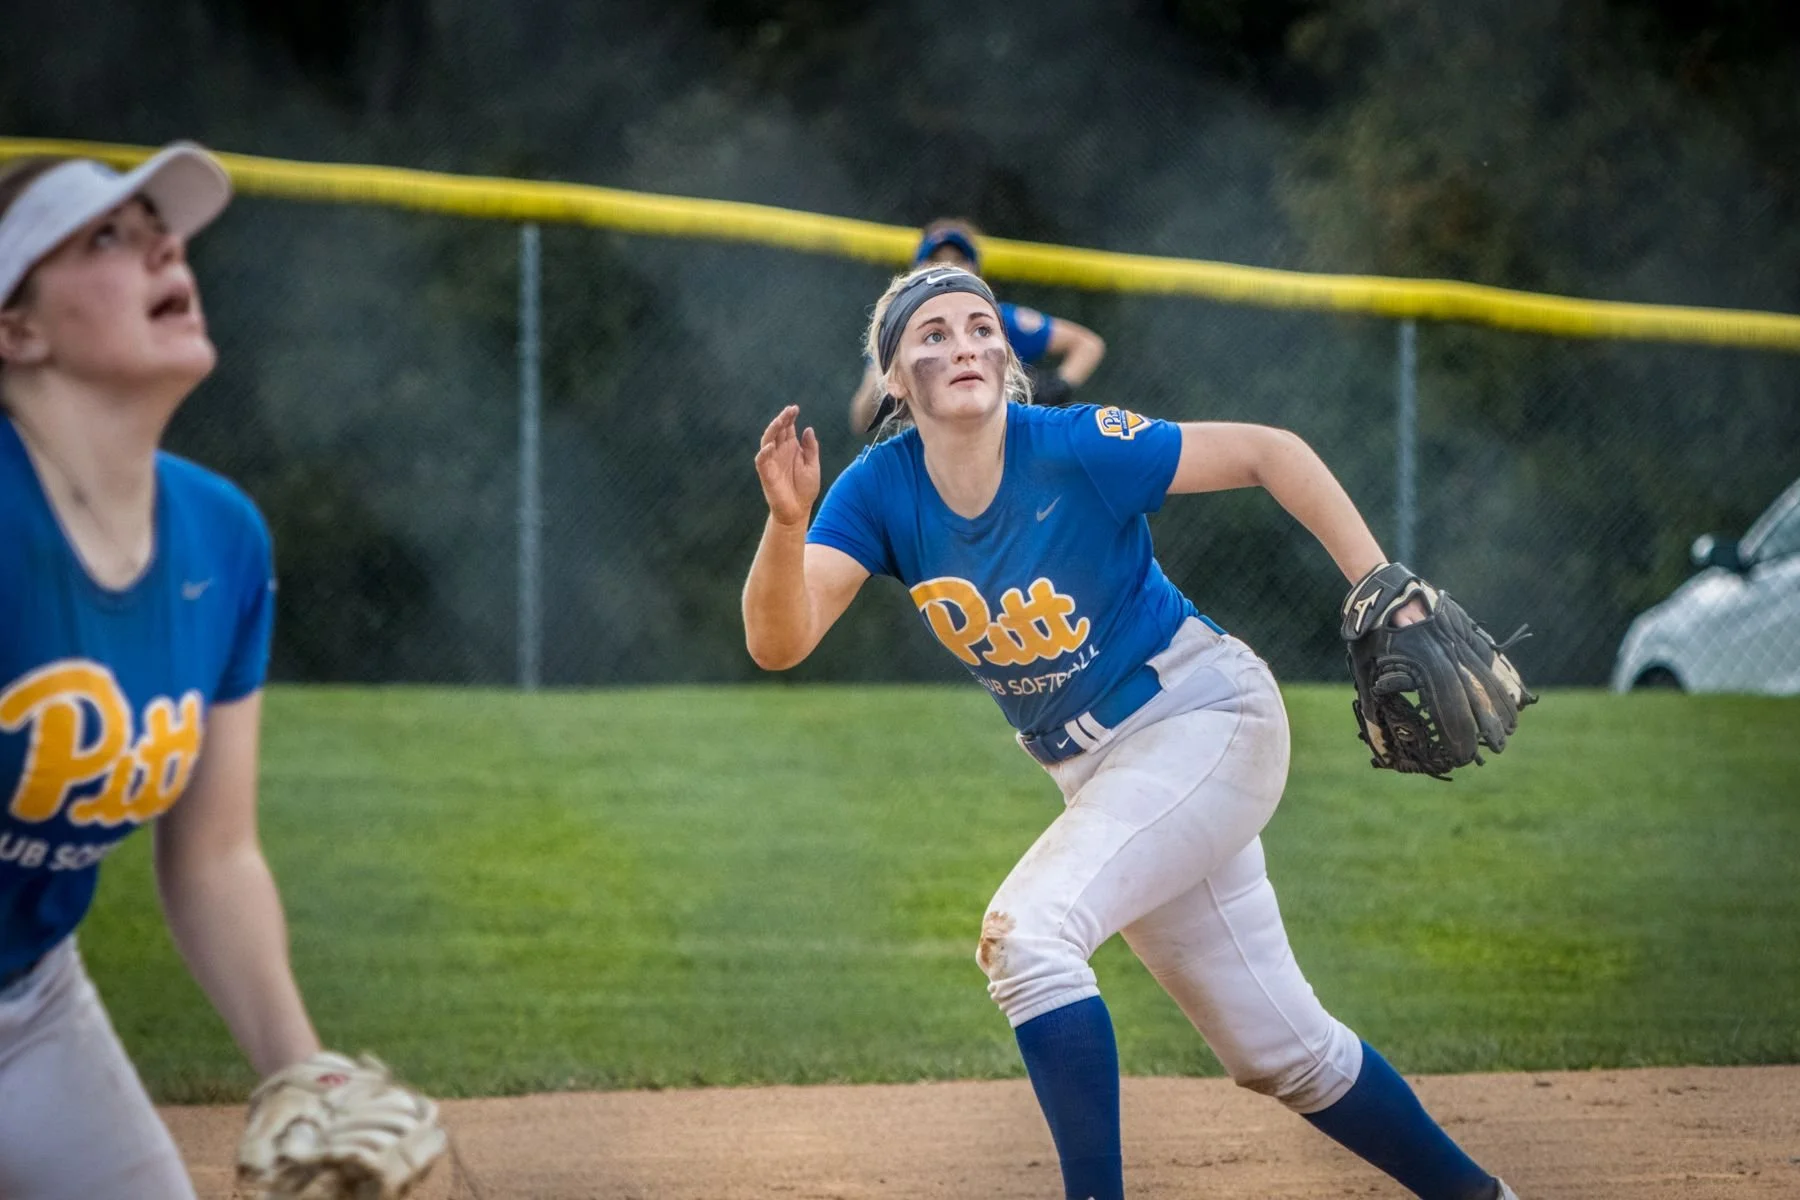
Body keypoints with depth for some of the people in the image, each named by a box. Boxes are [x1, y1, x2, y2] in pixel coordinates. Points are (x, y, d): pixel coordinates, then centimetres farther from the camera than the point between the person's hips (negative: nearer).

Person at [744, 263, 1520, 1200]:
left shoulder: (1077, 452, -22)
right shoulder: (881, 489, -9)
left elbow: (1269, 453, -15)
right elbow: (778, 641, -19)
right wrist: (787, 522, -38)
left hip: (1207, 720, -6)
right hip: (1099, 772, 6)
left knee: (1025, 930, -26)